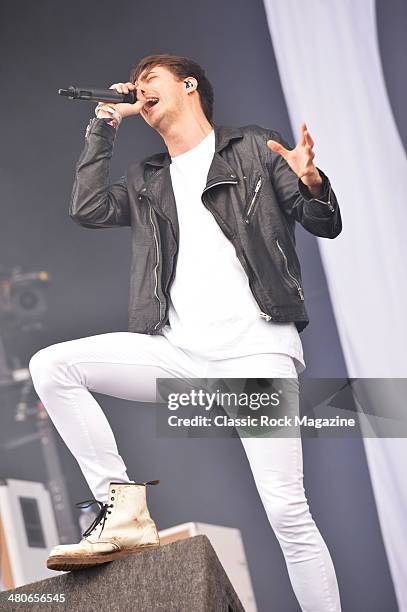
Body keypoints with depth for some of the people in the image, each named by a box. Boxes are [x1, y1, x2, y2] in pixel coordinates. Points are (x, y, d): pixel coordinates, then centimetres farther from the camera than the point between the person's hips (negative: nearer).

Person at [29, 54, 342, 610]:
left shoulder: (255, 149, 12)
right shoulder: (147, 180, 23)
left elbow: (326, 225, 6)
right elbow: (88, 209, 6)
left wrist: (313, 185, -17)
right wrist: (103, 127, 13)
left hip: (256, 352, -4)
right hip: (177, 354, 4)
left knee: (287, 511, -13)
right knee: (50, 366, -13)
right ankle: (123, 509, -11)